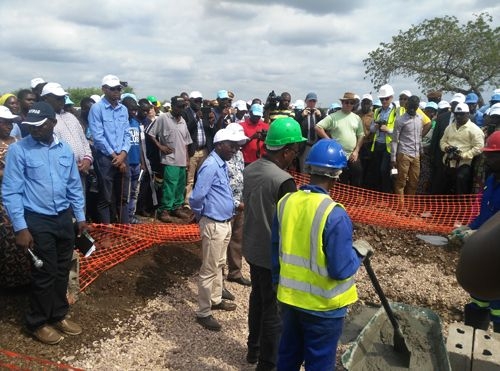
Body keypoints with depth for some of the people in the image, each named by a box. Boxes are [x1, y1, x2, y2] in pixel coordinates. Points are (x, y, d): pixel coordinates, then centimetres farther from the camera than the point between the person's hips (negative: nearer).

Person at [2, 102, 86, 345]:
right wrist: (20, 228, -15)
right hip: (37, 221, -5)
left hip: (64, 218, 5)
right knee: (45, 273, 3)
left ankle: (59, 315, 33)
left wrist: (80, 217, 12)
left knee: (62, 270, 14)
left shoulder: (65, 149, 4)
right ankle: (38, 322, 24)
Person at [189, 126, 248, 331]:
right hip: (214, 225, -9)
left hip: (225, 222, 9)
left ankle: (216, 300, 39)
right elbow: (196, 197, -25)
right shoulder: (211, 166, -21)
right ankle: (203, 313, 15)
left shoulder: (222, 164, 8)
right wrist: (200, 214, -8)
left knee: (218, 265, 22)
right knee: (209, 270, 2)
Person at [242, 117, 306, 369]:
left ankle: (253, 349, 40)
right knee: (274, 310, 8)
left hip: (252, 249, 8)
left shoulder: (250, 170, 0)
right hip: (274, 255, -8)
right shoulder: (283, 181, -26)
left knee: (257, 299, 23)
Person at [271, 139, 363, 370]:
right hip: (322, 306, -5)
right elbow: (340, 269, -22)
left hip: (289, 298, 6)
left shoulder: (285, 202, -6)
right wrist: (359, 254, -2)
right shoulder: (334, 215, -25)